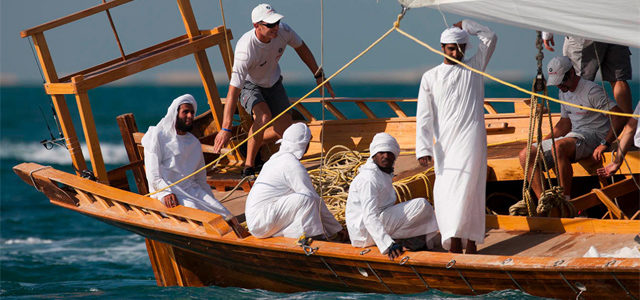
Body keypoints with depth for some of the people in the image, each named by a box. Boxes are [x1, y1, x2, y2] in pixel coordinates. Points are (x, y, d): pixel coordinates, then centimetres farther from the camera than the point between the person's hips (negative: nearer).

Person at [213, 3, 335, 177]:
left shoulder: (283, 31, -25)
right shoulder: (246, 49, -39)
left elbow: (301, 48, 1)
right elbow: (233, 91, -39)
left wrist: (319, 76, 5)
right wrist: (226, 129, -43)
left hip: (273, 83, 6)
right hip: (249, 86, -5)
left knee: (285, 131, -1)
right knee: (264, 117, -33)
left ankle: (250, 142, 27)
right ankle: (248, 166, -18)